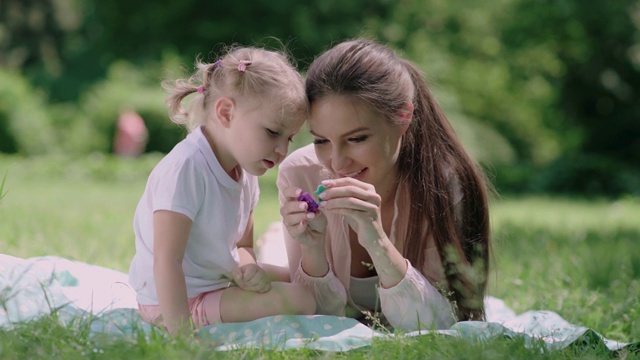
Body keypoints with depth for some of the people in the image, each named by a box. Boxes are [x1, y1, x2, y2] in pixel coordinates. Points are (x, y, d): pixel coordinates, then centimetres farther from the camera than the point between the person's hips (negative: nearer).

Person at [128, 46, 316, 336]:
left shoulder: (244, 172, 5)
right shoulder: (185, 169, -25)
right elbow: (167, 260, -29)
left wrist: (246, 270, -11)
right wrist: (181, 334, -33)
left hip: (218, 282, 10)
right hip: (175, 300, -10)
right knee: (299, 300, -20)